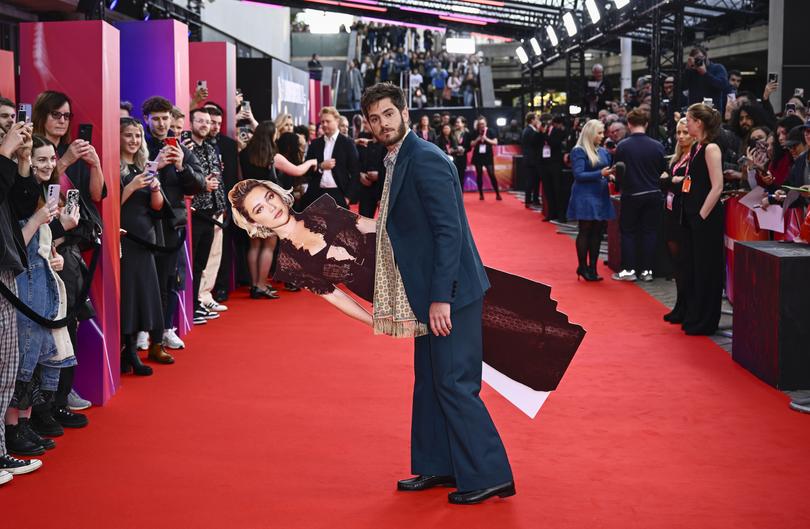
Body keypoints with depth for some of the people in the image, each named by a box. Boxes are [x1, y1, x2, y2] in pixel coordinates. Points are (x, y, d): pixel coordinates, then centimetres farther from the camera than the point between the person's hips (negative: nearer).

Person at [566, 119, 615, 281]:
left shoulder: (603, 151, 13)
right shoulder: (579, 151, -7)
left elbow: (607, 171, 16)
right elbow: (579, 175, -14)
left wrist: (611, 174, -7)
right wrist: (600, 174, -22)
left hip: (601, 196, 6)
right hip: (585, 196, -6)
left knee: (597, 232, 6)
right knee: (585, 231, -2)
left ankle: (592, 268, 13)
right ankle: (582, 267, 6)